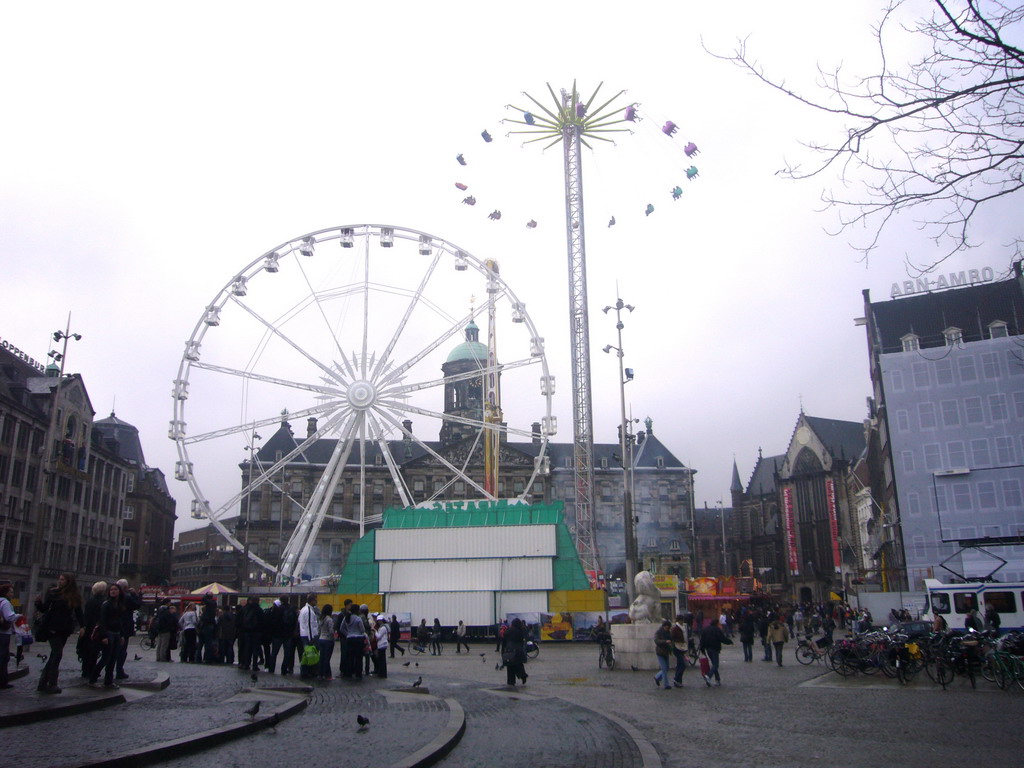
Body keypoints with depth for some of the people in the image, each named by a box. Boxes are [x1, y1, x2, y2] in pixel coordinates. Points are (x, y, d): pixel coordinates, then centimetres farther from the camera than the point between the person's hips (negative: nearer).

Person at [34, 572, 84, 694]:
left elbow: (78, 612, 5)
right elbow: (44, 609, -3)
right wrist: (39, 602, -23)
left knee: (55, 654, 6)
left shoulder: (74, 596, 3)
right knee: (57, 654, -8)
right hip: (53, 628, -3)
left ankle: (43, 683, 14)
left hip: (65, 629, 3)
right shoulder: (53, 592, -3)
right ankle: (52, 684, -1)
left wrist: (82, 626, -2)